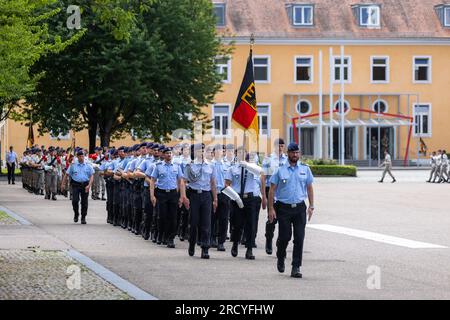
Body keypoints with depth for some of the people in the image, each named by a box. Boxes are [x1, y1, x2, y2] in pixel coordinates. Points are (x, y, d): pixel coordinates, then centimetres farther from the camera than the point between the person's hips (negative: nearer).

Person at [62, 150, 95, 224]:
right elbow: (67, 174, 10)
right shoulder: (73, 166, 6)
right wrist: (63, 183, 2)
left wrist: (89, 185, -9)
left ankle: (83, 218, 11)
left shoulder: (88, 166, 7)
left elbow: (91, 176, 4)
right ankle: (76, 214, 13)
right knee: (75, 200, -11)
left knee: (84, 202, 2)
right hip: (76, 184, -1)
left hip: (85, 185, 1)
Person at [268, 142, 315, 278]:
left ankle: (296, 267, 0)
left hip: (300, 207, 2)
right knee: (285, 236, -2)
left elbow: (309, 188, 13)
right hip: (284, 207, -2)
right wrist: (271, 208, -6)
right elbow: (272, 189, 1)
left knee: (299, 238, -4)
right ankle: (280, 258, 28)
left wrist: (311, 206, 5)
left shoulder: (305, 169, 9)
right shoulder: (280, 170, 1)